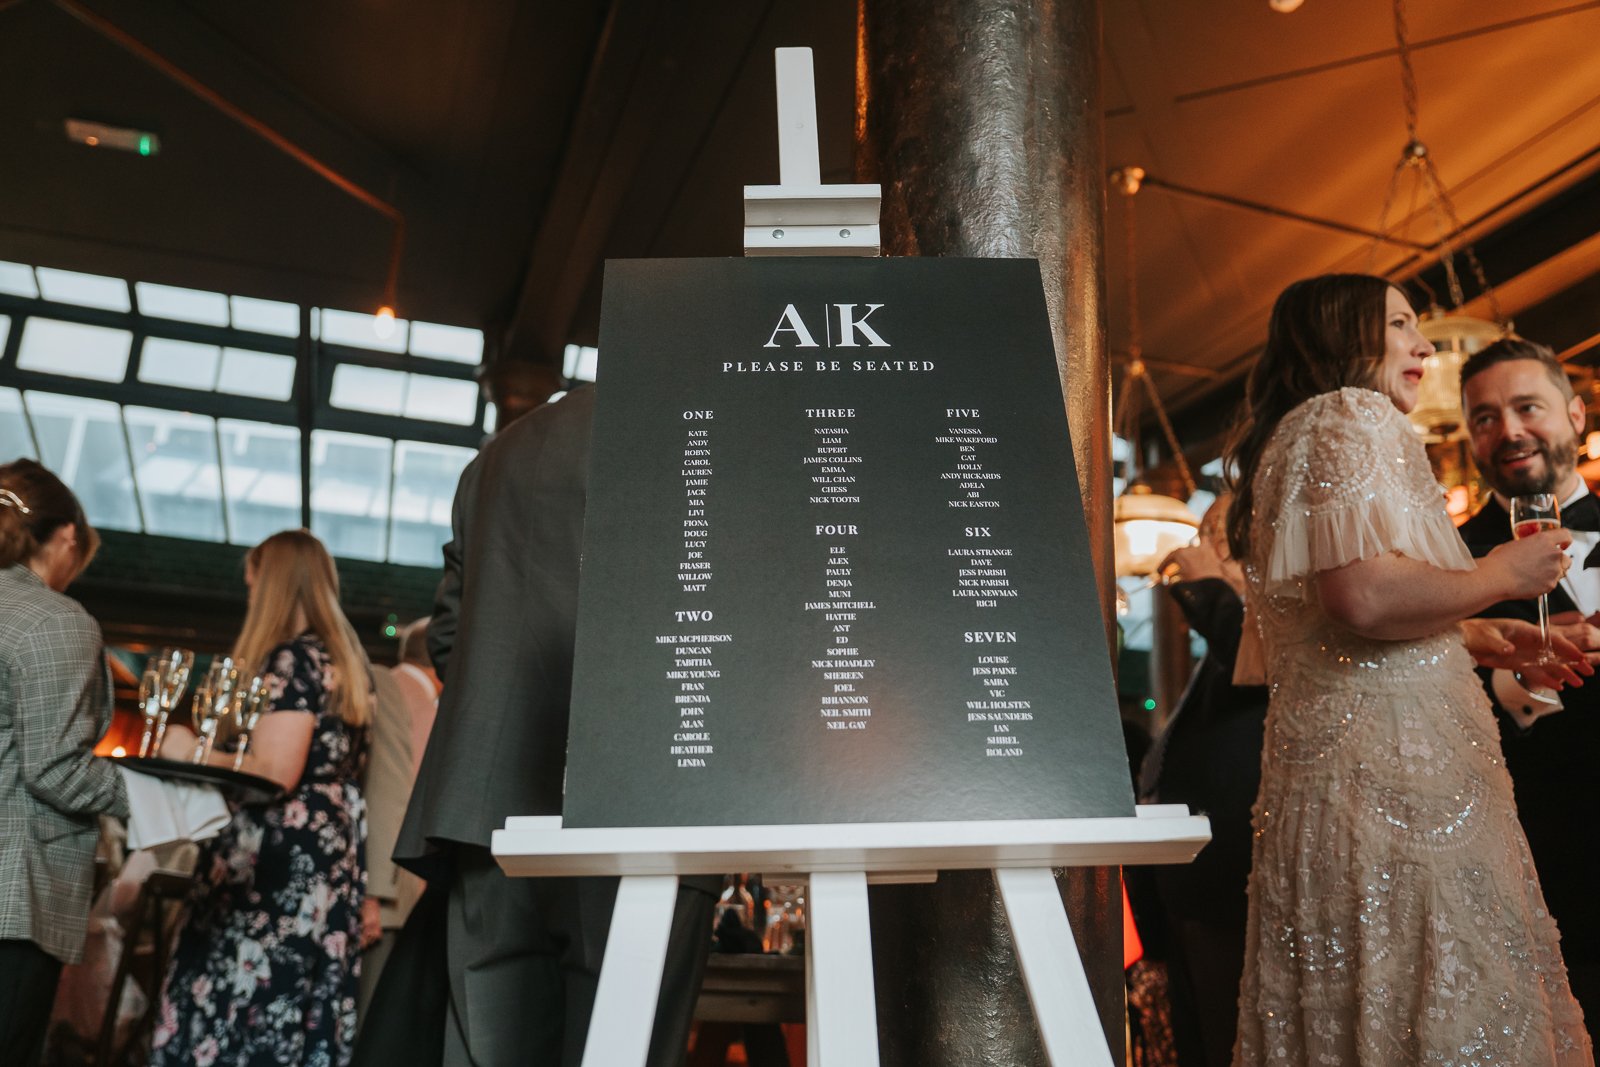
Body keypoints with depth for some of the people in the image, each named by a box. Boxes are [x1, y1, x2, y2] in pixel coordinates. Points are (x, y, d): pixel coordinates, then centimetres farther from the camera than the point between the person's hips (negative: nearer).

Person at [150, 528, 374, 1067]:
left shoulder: (294, 659, -11)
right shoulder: (344, 660, 17)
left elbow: (275, 773, -18)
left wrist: (190, 752, -4)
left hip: (277, 867, -9)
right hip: (326, 856, 9)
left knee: (242, 1006, -4)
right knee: (299, 1010, 10)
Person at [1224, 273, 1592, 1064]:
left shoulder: (1294, 439, 23)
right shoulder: (1351, 417, -6)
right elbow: (1366, 597, -23)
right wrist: (1502, 575, -5)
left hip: (1328, 751, 10)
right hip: (1394, 760, -10)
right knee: (1445, 1001, -5)